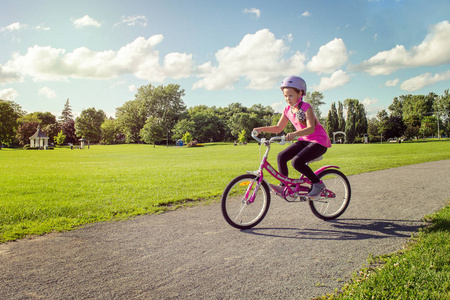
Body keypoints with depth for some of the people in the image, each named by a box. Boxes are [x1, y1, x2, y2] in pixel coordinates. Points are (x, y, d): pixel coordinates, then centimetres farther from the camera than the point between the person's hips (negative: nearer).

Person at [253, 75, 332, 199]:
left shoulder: (306, 107, -17)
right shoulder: (288, 110, 3)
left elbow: (311, 128, -30)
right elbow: (278, 128, 10)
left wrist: (294, 134, -47)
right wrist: (261, 129, -4)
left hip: (319, 141, -7)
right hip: (304, 140, 7)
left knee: (296, 161, -27)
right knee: (281, 156, -10)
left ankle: (318, 184, -7)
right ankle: (284, 187, 0)